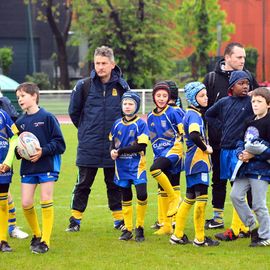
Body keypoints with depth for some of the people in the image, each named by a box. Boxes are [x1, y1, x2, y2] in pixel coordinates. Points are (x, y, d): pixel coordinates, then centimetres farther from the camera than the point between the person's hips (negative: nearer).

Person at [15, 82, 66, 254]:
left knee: (46, 201, -5)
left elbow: (59, 143, -8)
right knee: (26, 204, -1)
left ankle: (45, 241, 1)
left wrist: (43, 151, -19)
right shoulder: (20, 122, 7)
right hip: (27, 168, 5)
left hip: (47, 165, -5)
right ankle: (36, 235, 22)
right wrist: (19, 151, -7)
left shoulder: (47, 117, -8)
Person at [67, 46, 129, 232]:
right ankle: (76, 218, 14)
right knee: (83, 184, 6)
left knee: (115, 184, 10)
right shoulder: (84, 86, -4)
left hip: (114, 146, 1)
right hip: (89, 146, -1)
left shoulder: (122, 86, -2)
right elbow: (74, 111, 8)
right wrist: (85, 129, 10)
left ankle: (119, 218, 19)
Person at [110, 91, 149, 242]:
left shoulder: (140, 124, -7)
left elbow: (141, 146, -15)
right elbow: (112, 142, 14)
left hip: (137, 165, -4)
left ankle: (140, 228, 1)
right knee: (126, 198, 10)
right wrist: (112, 151, -10)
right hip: (122, 166, 4)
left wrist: (121, 151, -15)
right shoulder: (117, 124, 7)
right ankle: (128, 229, 18)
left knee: (142, 194, -15)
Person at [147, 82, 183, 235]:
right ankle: (167, 226, 12)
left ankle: (175, 198, -17)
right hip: (160, 153, 6)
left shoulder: (172, 113, -7)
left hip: (174, 149, -6)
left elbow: (184, 132, -6)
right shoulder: (151, 117, 11)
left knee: (155, 169, -33)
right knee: (163, 191, 6)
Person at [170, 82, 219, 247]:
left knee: (190, 199, 14)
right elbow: (194, 135, -31)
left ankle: (178, 236, 18)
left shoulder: (191, 114, 15)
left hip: (192, 163, 10)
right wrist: (206, 148, -16)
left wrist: (204, 147, 10)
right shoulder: (194, 115, -14)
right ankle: (200, 238, -1)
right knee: (202, 198, -5)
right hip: (198, 161, -10)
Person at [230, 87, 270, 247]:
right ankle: (252, 226, 19)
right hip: (246, 167, 8)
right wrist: (240, 153, -3)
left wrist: (254, 155, -20)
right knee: (236, 195, 3)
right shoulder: (250, 122, 14)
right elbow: (241, 141, 18)